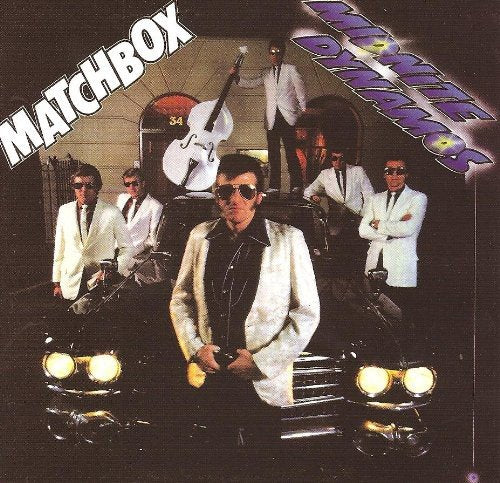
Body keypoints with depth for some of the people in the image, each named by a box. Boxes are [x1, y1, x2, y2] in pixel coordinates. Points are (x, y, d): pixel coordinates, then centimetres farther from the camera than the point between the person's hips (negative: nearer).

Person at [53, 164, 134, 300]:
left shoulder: (112, 213, -5)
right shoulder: (65, 211, 6)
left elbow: (127, 248, 3)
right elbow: (59, 248, 10)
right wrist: (57, 282, 10)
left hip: (102, 285, -2)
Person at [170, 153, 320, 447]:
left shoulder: (288, 240, -8)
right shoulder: (200, 236, 4)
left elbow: (307, 312, -7)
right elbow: (180, 299, 12)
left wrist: (262, 362, -11)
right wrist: (195, 348, -3)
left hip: (264, 383, -3)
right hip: (210, 377, 3)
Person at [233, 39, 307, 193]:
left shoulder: (291, 69, 10)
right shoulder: (266, 74, 18)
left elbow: (300, 89, 7)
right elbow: (250, 84, 17)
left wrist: (303, 109, 0)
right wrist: (236, 77, 2)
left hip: (288, 116, -3)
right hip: (272, 119, 3)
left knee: (290, 151, -9)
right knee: (273, 153, 1)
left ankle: (296, 184, -7)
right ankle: (274, 185, 4)